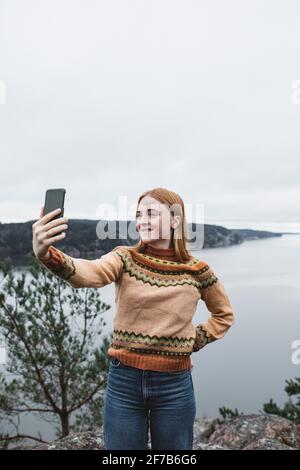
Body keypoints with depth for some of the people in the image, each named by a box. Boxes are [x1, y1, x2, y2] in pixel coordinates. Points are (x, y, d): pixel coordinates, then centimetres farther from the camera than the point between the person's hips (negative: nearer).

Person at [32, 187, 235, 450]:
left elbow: (224, 315, 13)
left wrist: (196, 340, 0)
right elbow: (90, 272, -29)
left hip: (174, 384, 0)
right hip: (124, 380, 0)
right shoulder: (125, 259, -6)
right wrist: (47, 254, -48)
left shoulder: (197, 271, -4)